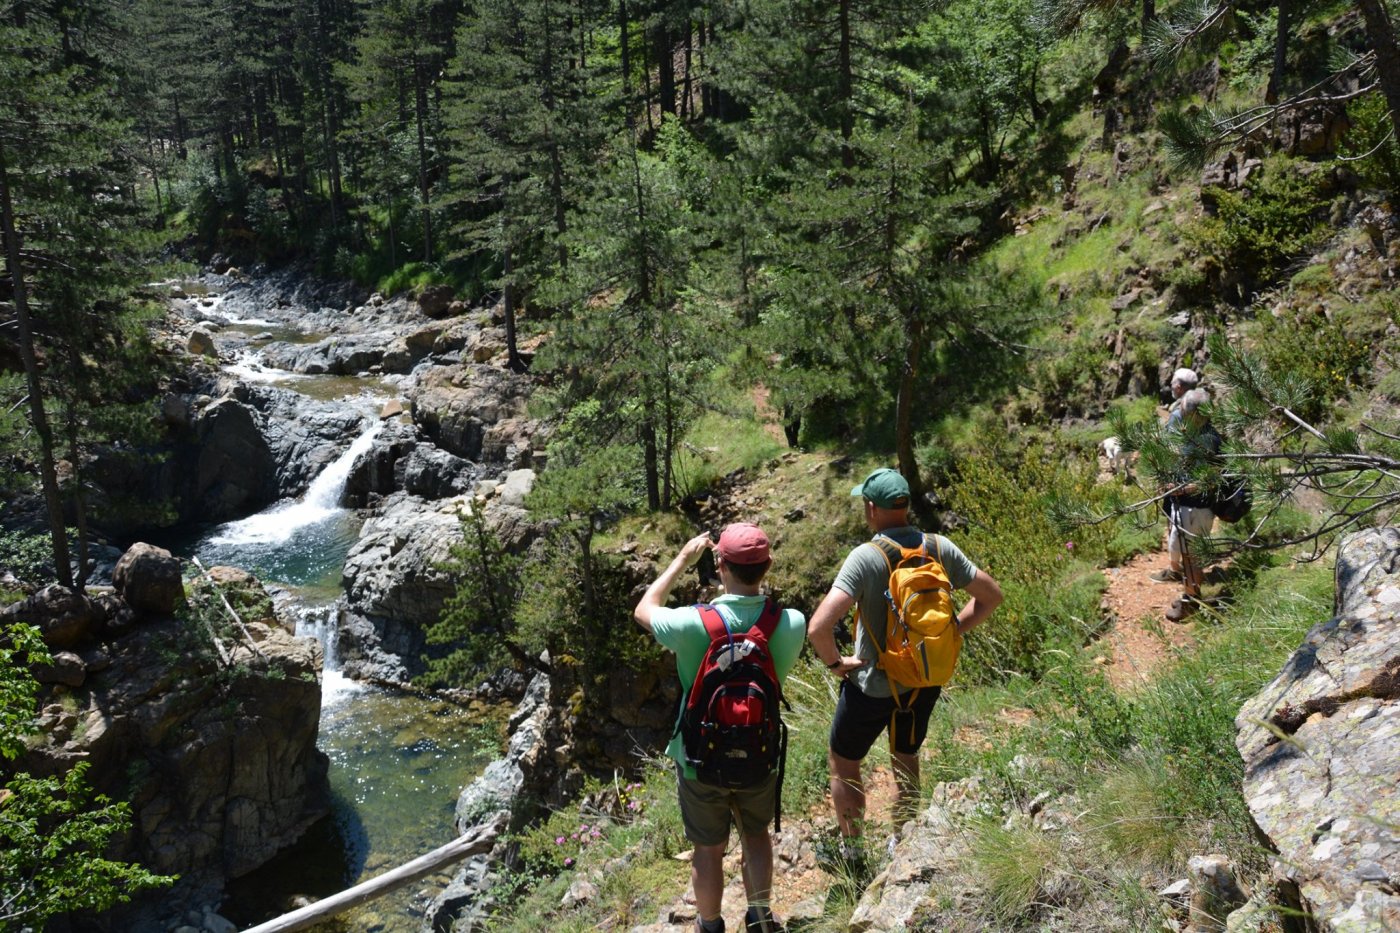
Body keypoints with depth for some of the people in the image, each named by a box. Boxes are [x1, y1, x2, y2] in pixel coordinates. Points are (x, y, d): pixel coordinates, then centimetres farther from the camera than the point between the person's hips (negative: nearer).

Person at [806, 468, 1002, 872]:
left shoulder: (865, 557, -25)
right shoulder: (940, 548, -10)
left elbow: (818, 628, -33)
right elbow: (991, 595, 2)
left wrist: (835, 662, -15)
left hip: (873, 684, -5)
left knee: (843, 763, 19)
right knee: (906, 758, 27)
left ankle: (852, 853, 31)